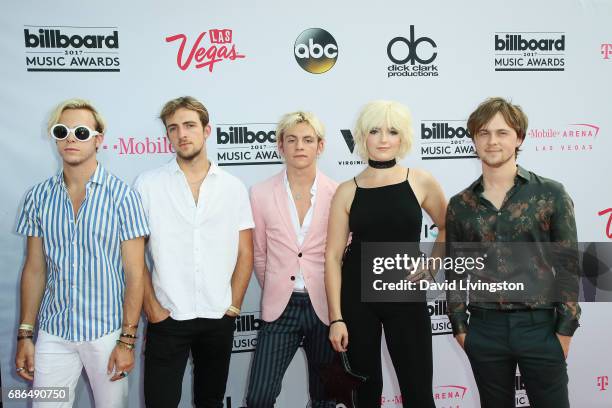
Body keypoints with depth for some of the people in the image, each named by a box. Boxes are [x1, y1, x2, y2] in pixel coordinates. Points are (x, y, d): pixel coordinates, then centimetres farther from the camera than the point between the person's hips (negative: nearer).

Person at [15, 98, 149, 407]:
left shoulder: (122, 196, -9)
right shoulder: (38, 196, 2)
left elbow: (134, 272, -8)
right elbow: (34, 269, 8)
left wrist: (127, 340, -10)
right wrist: (25, 334, 6)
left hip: (107, 332, -2)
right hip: (52, 334, 3)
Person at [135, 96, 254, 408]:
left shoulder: (234, 187, 3)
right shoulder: (147, 184, -3)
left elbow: (245, 254, 5)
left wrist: (233, 306, -2)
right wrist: (151, 306, -7)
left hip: (219, 319, 2)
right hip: (166, 318, -2)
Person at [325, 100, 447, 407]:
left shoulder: (421, 182, -1)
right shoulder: (347, 191, -2)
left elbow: (448, 227, 15)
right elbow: (333, 256, -4)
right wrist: (336, 318, -8)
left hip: (407, 297, 0)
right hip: (357, 297, 1)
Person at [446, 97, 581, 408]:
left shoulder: (551, 194, -2)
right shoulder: (460, 205, 4)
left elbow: (568, 265, -1)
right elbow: (455, 271, 9)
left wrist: (565, 329, -4)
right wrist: (459, 326, 5)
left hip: (541, 327, -2)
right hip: (485, 329, 2)